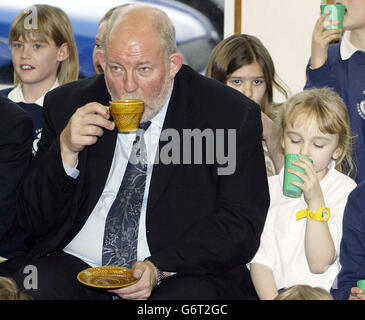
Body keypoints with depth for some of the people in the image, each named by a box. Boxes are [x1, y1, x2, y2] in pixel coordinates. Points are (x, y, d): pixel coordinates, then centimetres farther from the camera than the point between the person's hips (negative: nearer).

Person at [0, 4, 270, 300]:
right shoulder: (67, 105, 7)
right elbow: (34, 221, 8)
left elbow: (242, 225, -6)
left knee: (190, 295, -34)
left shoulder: (234, 115, -2)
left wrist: (159, 268, -19)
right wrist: (65, 150, -11)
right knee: (28, 288, -26)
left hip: (182, 276, -2)